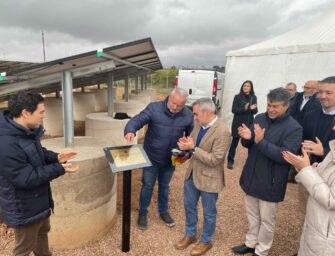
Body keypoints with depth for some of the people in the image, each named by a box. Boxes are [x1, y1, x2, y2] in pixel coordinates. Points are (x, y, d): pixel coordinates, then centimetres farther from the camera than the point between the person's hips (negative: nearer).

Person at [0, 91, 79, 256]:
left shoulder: (26, 131, -3)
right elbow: (26, 178, -30)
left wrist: (56, 157, -7)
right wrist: (59, 169, -27)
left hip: (38, 200, 9)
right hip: (24, 208, -9)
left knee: (42, 231, 31)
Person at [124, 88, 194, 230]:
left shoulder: (188, 115, -9)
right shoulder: (154, 108, -20)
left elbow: (191, 135, 5)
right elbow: (137, 120, -23)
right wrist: (130, 131, -45)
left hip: (171, 159, 3)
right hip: (151, 157, -2)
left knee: (164, 186, 21)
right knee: (147, 185, 11)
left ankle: (163, 211, 43)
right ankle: (142, 213, 34)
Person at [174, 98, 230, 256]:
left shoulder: (222, 132, -25)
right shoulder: (199, 124, -1)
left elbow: (214, 160, -25)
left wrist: (193, 148, -26)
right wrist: (186, 144, -10)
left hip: (209, 178, -7)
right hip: (192, 174, 7)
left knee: (208, 212, 15)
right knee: (189, 206, 22)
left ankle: (206, 242, 38)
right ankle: (190, 235, 45)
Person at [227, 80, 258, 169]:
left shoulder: (254, 98, 5)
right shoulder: (237, 97, -3)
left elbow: (255, 111, 4)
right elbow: (233, 110, -9)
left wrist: (252, 109, -19)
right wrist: (244, 109, -23)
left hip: (249, 123, 2)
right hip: (238, 123, -2)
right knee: (234, 142, 3)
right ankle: (230, 161, 12)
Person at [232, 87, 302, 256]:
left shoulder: (294, 128, -18)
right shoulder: (260, 118, 0)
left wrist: (260, 142, -34)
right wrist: (247, 138, -20)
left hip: (270, 182, -5)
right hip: (251, 177, 6)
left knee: (266, 219, 14)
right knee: (252, 214, 22)